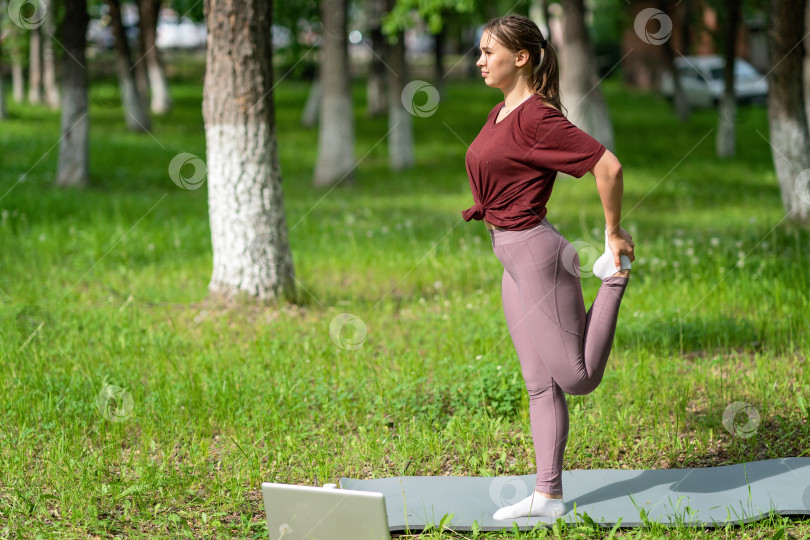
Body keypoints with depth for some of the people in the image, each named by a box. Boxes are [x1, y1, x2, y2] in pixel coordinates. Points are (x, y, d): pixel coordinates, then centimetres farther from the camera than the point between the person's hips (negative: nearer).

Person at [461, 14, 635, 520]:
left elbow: (608, 166, -22)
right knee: (540, 383, 10)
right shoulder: (499, 114, 10)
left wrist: (614, 233, -13)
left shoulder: (537, 117, -18)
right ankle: (548, 494, 14)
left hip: (537, 253, -9)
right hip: (513, 259, 9)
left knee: (578, 378, 0)